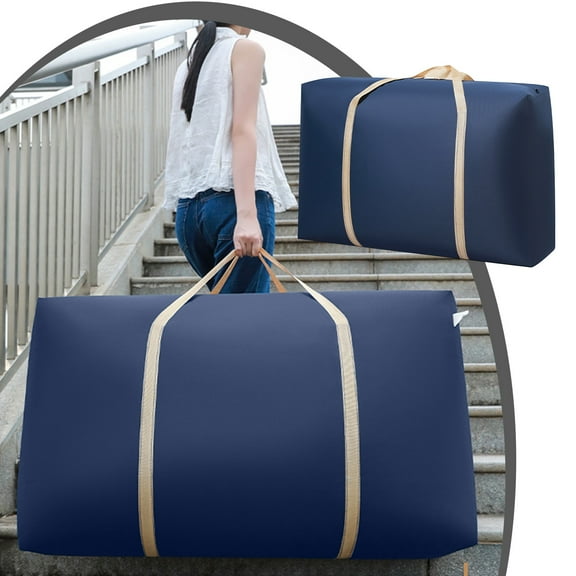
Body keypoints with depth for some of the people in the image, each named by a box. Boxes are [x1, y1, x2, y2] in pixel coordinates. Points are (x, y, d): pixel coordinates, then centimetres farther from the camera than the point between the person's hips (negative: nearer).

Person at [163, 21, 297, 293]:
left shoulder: (187, 64, 21)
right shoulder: (246, 49, 1)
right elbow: (243, 130, -11)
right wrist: (247, 215, -20)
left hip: (188, 207, 8)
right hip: (233, 200, -7)